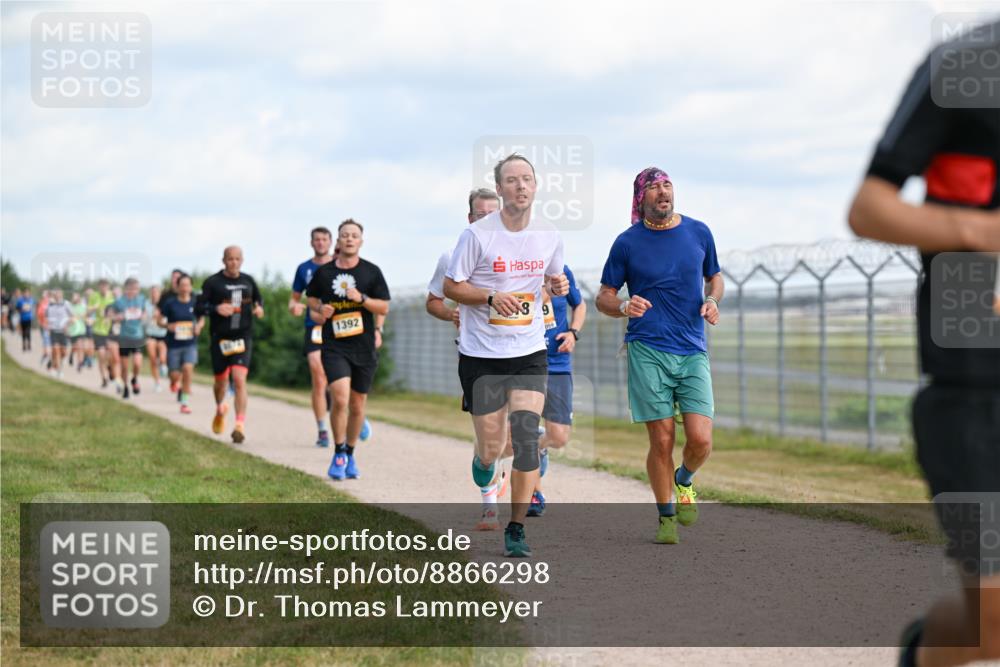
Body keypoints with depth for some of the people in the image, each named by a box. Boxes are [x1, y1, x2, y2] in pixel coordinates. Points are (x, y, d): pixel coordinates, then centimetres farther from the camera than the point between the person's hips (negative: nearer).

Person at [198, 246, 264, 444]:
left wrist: (259, 307, 2)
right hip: (220, 338, 0)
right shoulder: (212, 282, -2)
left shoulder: (248, 280, 8)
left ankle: (240, 425, -19)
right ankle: (220, 409, 46)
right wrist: (216, 309, -21)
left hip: (243, 338, 0)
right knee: (221, 380, 12)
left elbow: (258, 298, 25)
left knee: (239, 379, -16)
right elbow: (198, 307, -4)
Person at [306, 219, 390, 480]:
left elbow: (384, 307, 1)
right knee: (340, 399, -18)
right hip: (334, 347, -1)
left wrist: (362, 298, -15)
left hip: (364, 348, 1)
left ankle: (350, 456, 26)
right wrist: (319, 313, 0)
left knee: (357, 405, 9)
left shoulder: (371, 272, 3)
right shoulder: (323, 272, 5)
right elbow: (312, 301, 22)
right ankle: (338, 454, -3)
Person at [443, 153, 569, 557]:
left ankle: (516, 529, 0)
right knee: (492, 447, 3)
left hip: (530, 353, 2)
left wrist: (558, 285, -4)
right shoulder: (477, 235, -9)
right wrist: (491, 297, -19)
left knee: (526, 438, -11)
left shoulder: (549, 236, 3)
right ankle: (484, 460, 43)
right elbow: (451, 286, -4)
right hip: (481, 354, -2)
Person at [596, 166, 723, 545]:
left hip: (693, 351, 2)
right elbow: (603, 298, 8)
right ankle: (666, 517, 15)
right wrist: (623, 307, -15)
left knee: (700, 440, -9)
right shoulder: (628, 242, 2)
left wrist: (712, 300, 1)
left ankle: (683, 481, 25)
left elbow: (714, 277, 23)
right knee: (662, 441, -3)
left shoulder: (699, 232, 8)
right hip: (647, 351, -2)